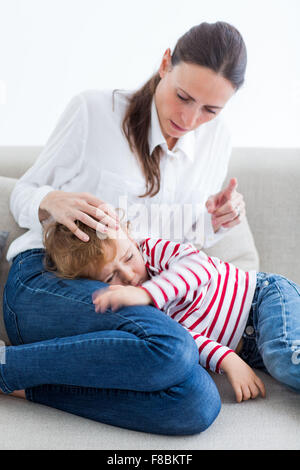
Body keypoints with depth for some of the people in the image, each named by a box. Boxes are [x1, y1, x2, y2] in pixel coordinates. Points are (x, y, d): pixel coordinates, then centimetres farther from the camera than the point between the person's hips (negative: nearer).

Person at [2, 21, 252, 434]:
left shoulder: (215, 141, 10)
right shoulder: (94, 111, -4)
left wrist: (214, 222, -3)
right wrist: (52, 203, -20)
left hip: (127, 299, 5)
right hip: (44, 281, -4)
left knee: (199, 404, -26)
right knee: (171, 348, -34)